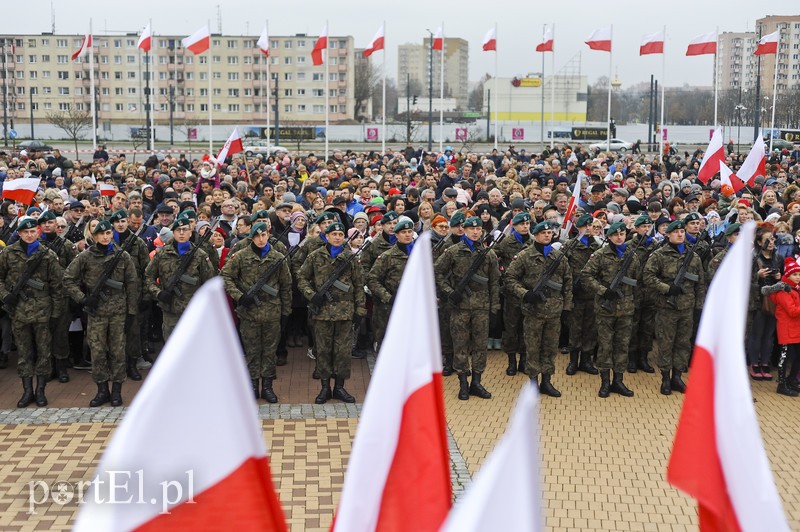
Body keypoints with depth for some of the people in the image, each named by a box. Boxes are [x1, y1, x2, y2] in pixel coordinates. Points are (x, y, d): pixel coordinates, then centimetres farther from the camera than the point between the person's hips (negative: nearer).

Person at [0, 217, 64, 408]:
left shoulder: (48, 255, -1)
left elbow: (57, 286, 1)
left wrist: (56, 313, -1)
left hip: (42, 310, -1)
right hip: (18, 311, 1)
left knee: (43, 351, 4)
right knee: (23, 352, 8)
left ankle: (40, 390, 14)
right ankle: (27, 391, 17)